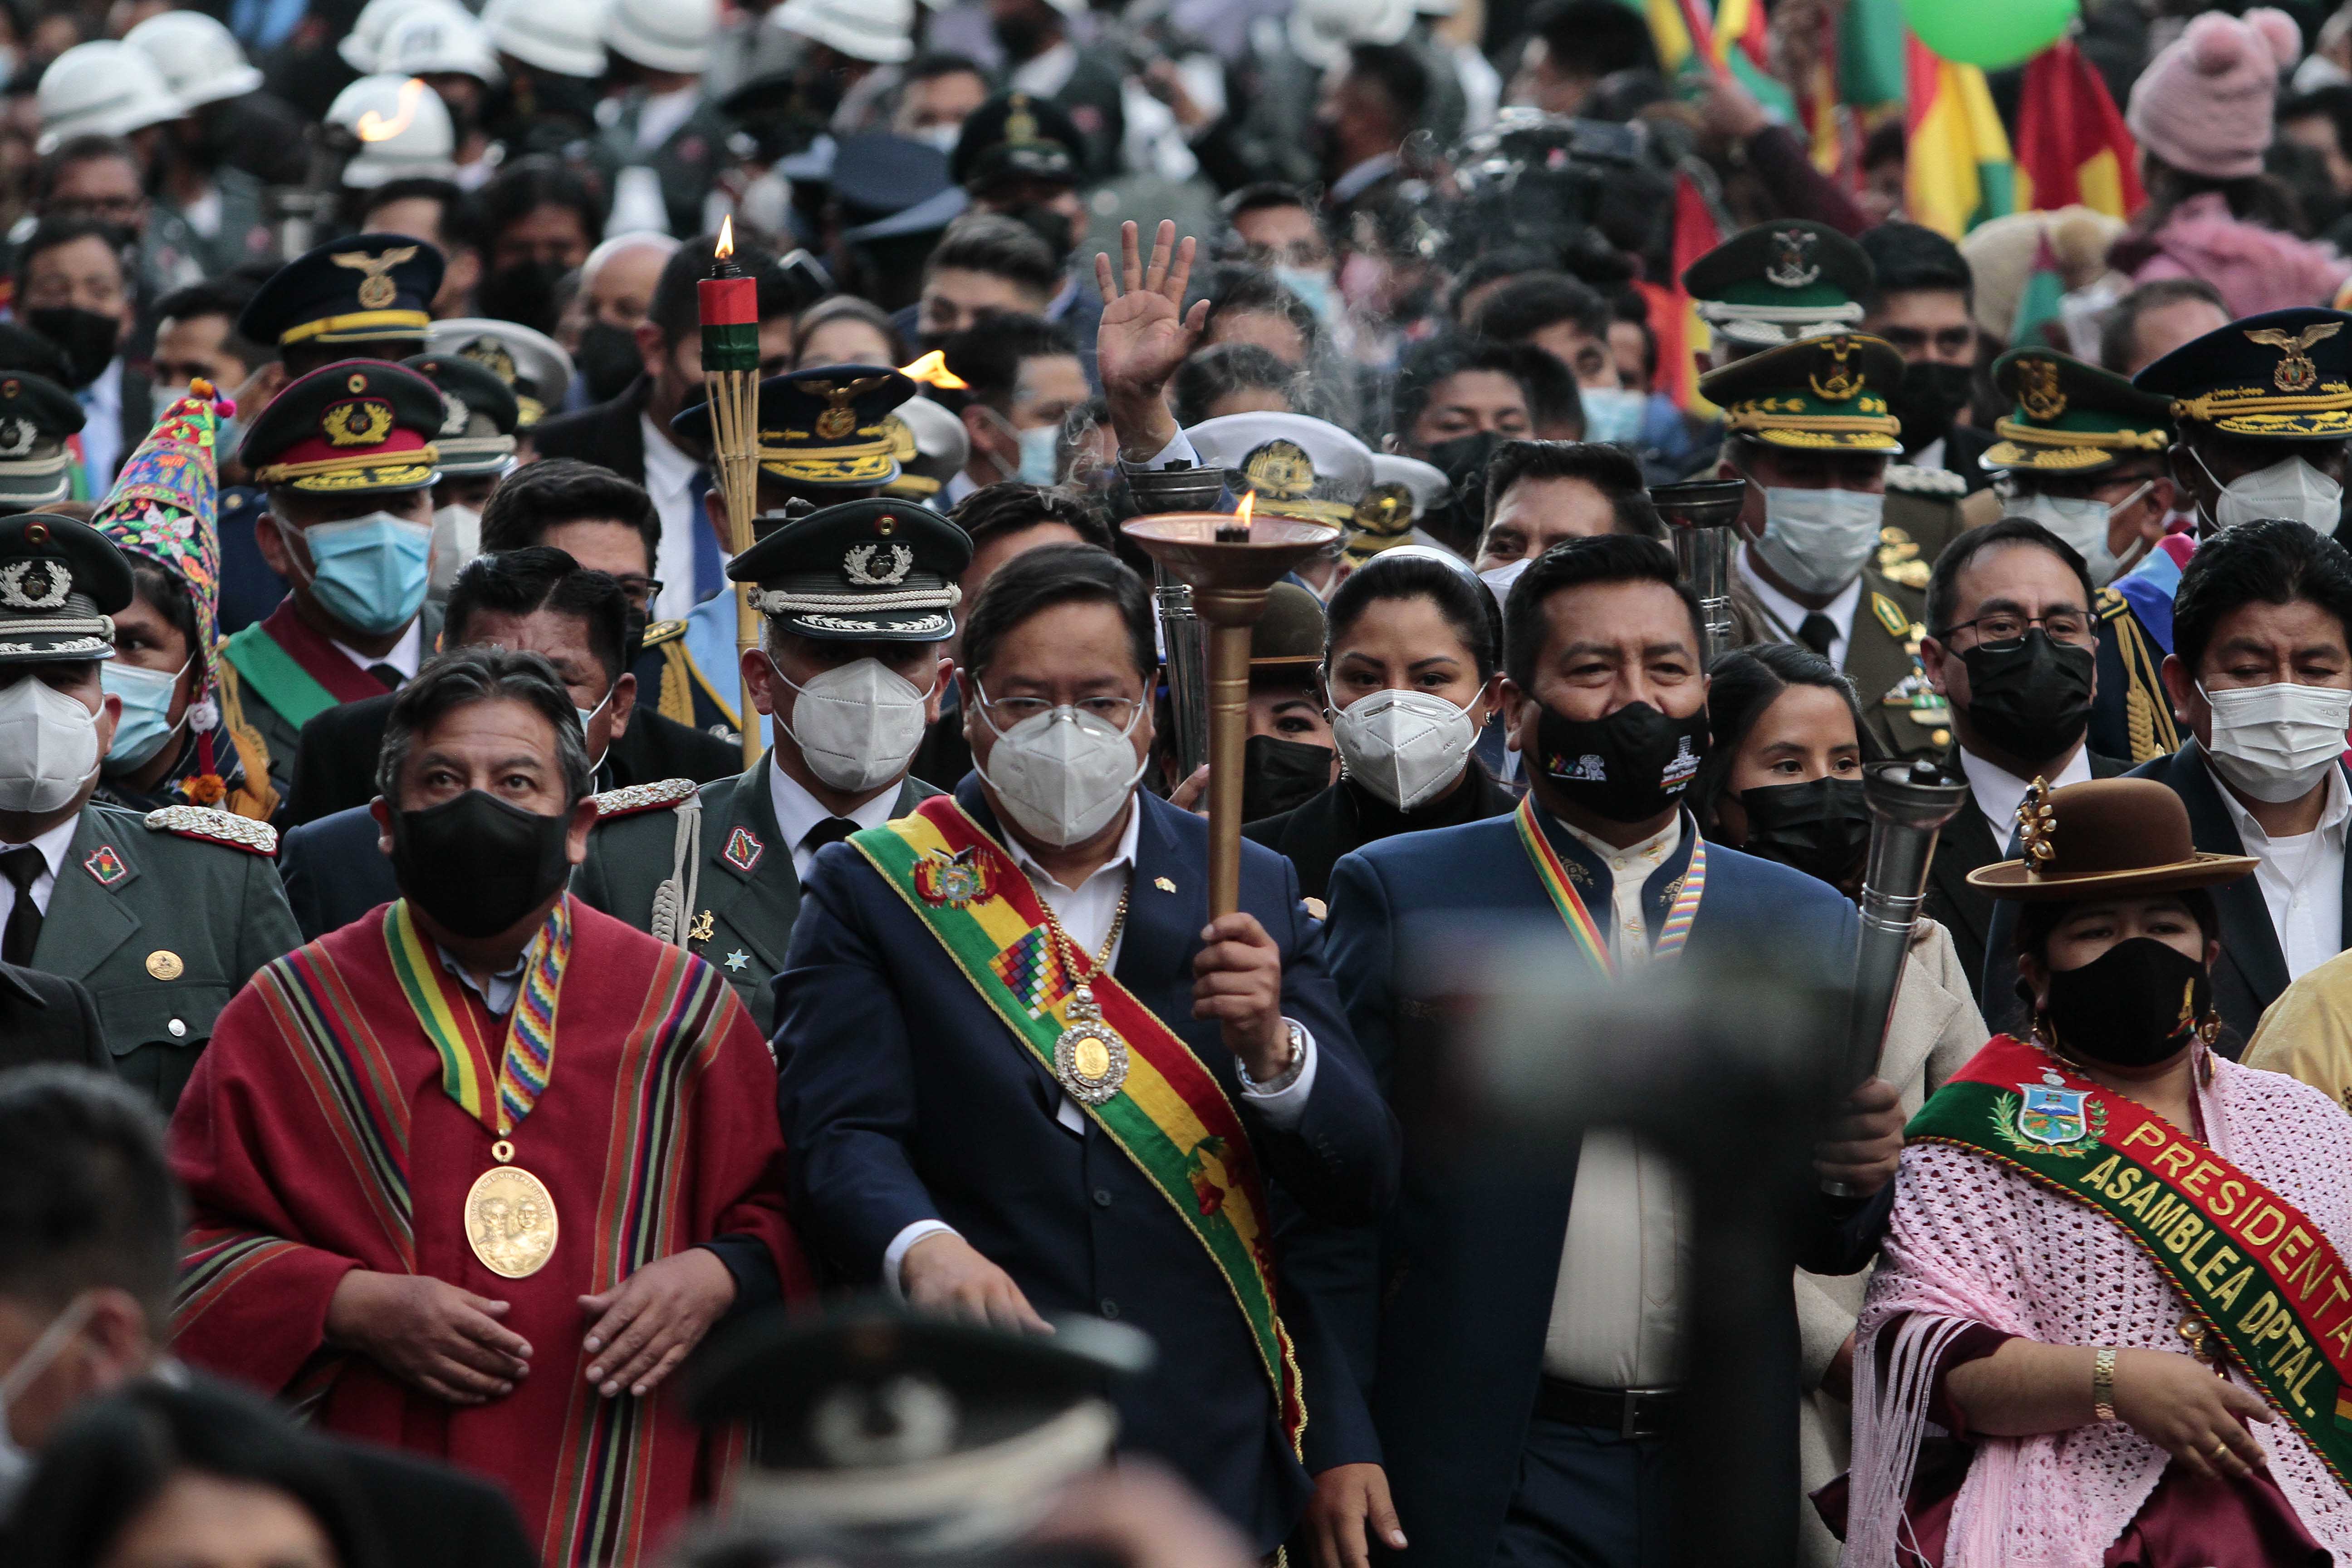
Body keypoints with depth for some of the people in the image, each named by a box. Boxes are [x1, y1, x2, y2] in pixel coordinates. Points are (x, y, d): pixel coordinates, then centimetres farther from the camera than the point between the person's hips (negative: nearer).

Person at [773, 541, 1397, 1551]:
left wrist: (1270, 1045, -16)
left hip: (1209, 1460, 2)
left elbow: (1362, 1180, 4)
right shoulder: (873, 893, 2)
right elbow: (841, 1134, -11)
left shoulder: (1247, 894, 7)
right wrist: (923, 1248, -33)